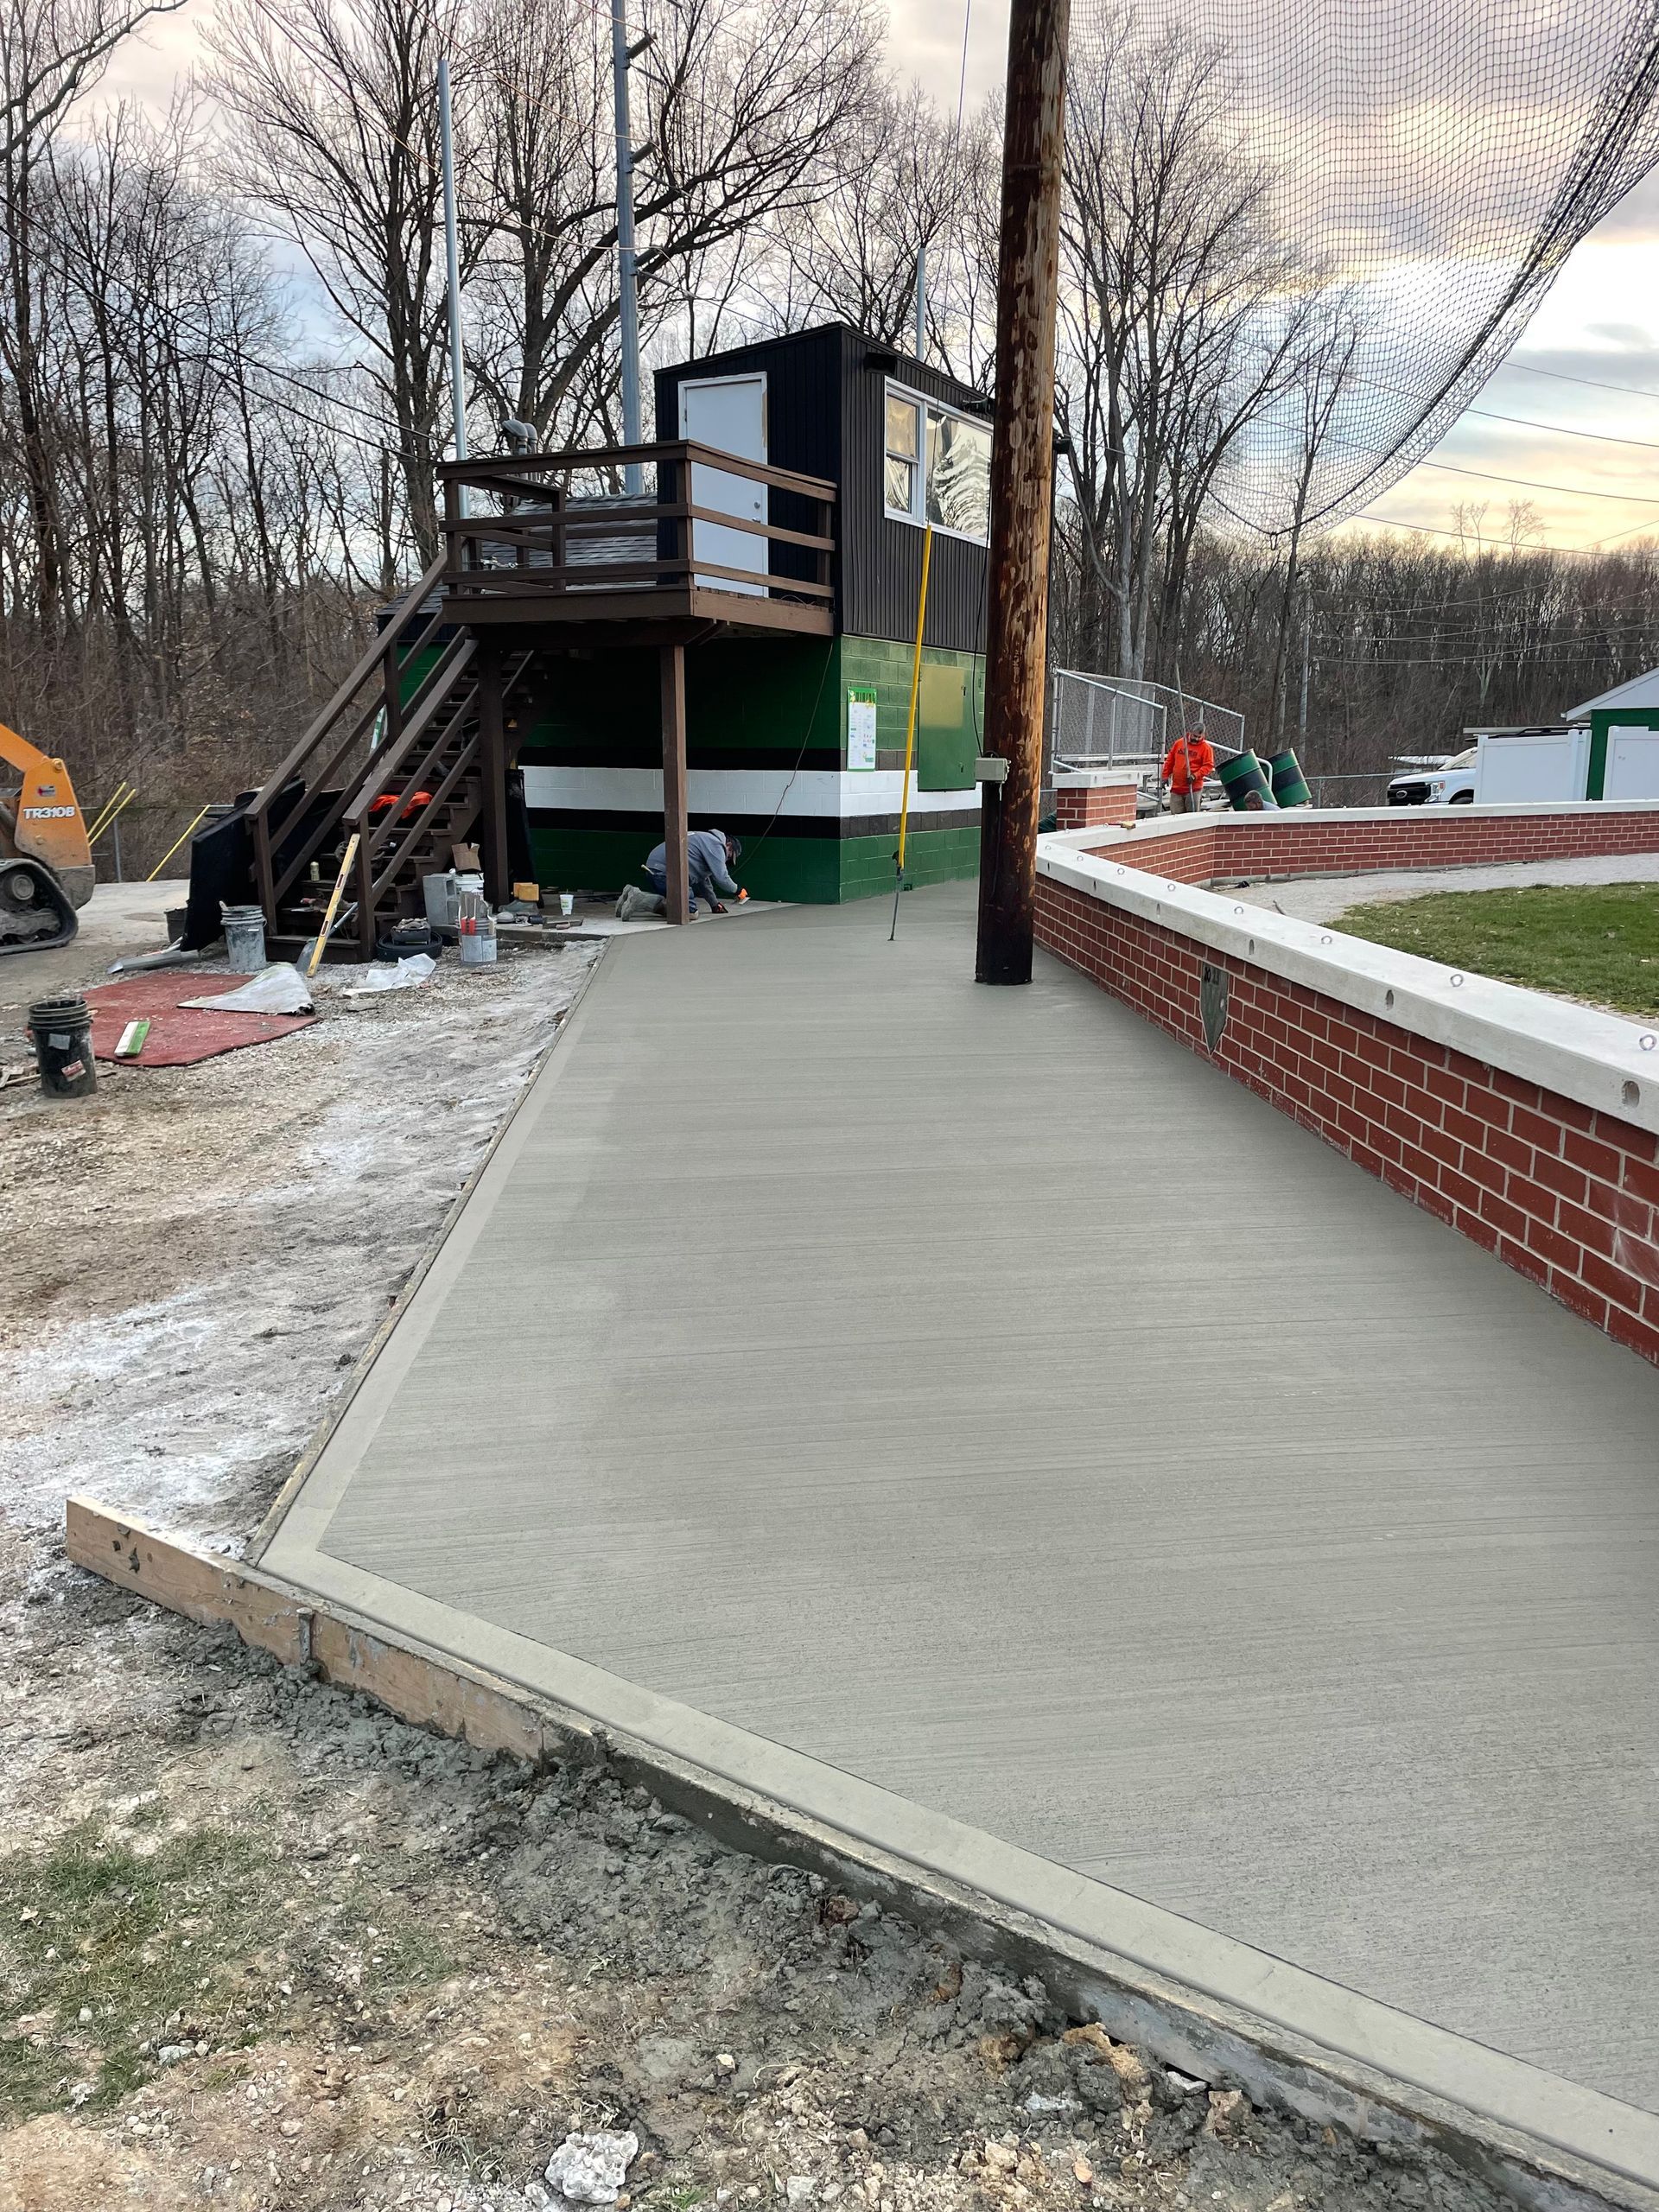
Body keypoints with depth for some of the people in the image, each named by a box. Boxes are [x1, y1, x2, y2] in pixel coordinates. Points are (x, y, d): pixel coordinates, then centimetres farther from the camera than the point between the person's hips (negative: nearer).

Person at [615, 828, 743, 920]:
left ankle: (634, 895, 8)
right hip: (665, 871, -11)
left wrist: (714, 904, 35)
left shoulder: (706, 839, 31)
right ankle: (639, 900, -21)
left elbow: (703, 879, 35)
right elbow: (721, 877, -6)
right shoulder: (716, 844, 0)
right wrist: (736, 890, 12)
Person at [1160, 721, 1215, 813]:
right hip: (1176, 787, 4)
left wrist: (1195, 776, -19)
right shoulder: (1179, 743, 9)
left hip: (1193, 788, -4)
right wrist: (1165, 776, 12)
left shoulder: (1206, 747, -2)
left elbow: (1209, 765, -7)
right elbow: (1170, 761, 16)